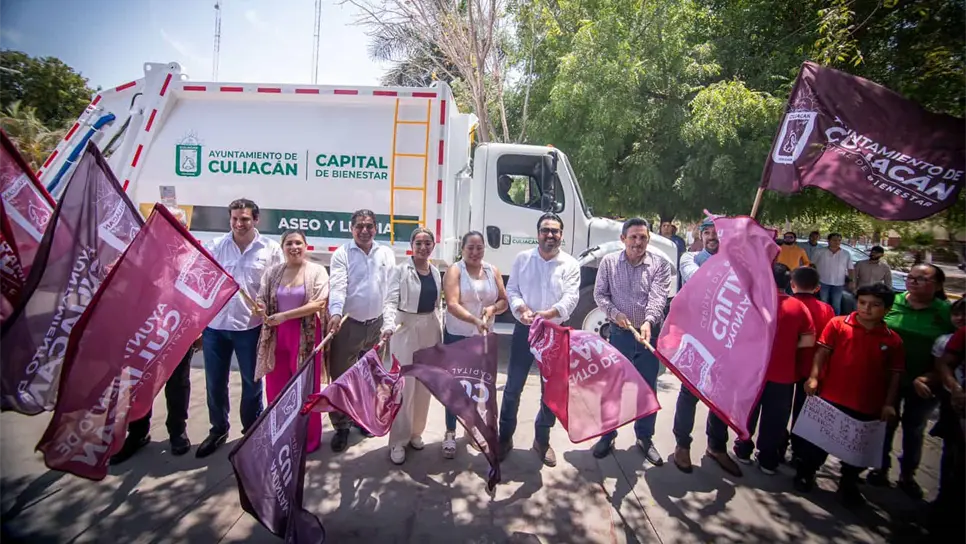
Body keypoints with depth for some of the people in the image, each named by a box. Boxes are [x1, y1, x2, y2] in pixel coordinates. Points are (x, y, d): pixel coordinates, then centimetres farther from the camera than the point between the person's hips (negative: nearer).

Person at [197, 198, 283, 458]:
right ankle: (218, 430, 34)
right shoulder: (215, 246, 1)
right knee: (215, 383, 13)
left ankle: (252, 431, 32)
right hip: (214, 325, 2)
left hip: (250, 326, -1)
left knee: (252, 383, 12)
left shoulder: (271, 249, -4)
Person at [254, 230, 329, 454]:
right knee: (276, 389, 10)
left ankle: (308, 439, 22)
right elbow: (261, 301, 10)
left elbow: (319, 304, -13)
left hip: (305, 335, -3)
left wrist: (284, 315, -18)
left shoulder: (317, 271, -3)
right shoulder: (272, 272, 8)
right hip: (276, 336, 4)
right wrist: (259, 308, -15)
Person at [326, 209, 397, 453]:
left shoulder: (386, 253, 5)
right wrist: (335, 313, -33)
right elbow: (337, 286, -17)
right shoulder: (342, 254, -5)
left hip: (377, 324, 4)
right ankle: (342, 427, 17)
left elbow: (392, 288, 7)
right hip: (348, 325, -3)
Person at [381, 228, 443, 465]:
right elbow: (391, 301, -17)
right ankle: (398, 441, 10)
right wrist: (389, 325, -34)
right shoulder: (400, 270, -8)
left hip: (430, 330, 6)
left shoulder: (435, 272, 9)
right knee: (404, 386, -3)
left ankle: (415, 432, 30)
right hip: (406, 329, -5)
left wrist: (440, 331, 10)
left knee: (425, 385, 13)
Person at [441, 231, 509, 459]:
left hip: (483, 337, 4)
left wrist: (493, 308, -17)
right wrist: (475, 320, -36)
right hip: (457, 337, -4)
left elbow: (505, 301, 6)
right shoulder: (455, 270, -9)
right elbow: (452, 305, -21)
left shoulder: (493, 271, 4)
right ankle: (450, 435, 17)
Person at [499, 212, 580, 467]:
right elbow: (511, 290, 0)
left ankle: (542, 440, 31)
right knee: (513, 387, 7)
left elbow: (571, 297, -12)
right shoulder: (522, 258, 2)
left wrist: (548, 314, -31)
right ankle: (505, 437, 24)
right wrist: (522, 309, -21)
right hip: (524, 330, 0)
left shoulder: (570, 264, -2)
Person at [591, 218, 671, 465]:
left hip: (650, 333, 0)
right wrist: (615, 314, -16)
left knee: (648, 388, 11)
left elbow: (657, 298, -16)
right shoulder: (609, 262, -1)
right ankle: (607, 435, 26)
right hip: (620, 333, 0)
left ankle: (644, 437, 30)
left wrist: (648, 321, -34)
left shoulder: (660, 265, -4)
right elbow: (600, 294, 0)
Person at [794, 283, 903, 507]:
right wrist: (814, 377, -19)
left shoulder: (893, 340, 1)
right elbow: (822, 351, -7)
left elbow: (894, 374, 4)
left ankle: (848, 485, 38)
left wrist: (889, 403, -2)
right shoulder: (838, 324, -4)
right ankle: (806, 474, 30)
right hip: (831, 398, -2)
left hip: (868, 406, 2)